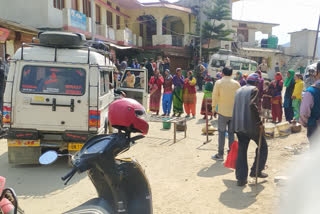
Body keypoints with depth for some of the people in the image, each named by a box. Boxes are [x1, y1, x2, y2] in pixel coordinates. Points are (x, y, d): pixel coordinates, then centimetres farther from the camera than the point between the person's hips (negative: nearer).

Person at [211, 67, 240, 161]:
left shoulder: (218, 83, -5)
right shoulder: (236, 83, 2)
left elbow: (215, 97, -5)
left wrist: (214, 109, 6)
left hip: (223, 112, -2)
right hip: (234, 112, 3)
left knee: (222, 133, 5)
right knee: (231, 133, 11)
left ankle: (220, 155, 9)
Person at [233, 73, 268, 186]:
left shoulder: (239, 90, 16)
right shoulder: (254, 90, -6)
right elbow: (252, 105, -23)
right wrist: (259, 122, -18)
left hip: (238, 125, 7)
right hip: (251, 125, -6)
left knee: (241, 150, 10)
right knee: (263, 146, 15)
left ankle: (241, 178, 11)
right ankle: (256, 171, 17)